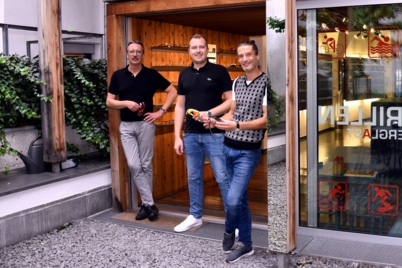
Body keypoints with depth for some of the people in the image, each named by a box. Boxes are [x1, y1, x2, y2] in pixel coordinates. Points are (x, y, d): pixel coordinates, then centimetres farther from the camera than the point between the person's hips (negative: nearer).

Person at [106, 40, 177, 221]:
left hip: (146, 124, -1)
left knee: (146, 165, 4)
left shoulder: (151, 74, 0)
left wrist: (161, 112, -5)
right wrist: (126, 103, -14)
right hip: (126, 126, 2)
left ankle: (146, 204, 15)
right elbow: (109, 102, 4)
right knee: (134, 166, -6)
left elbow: (173, 92, 4)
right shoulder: (118, 75, 4)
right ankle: (150, 204, 1)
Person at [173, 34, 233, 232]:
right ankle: (195, 216, 26)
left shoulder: (219, 71, -2)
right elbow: (180, 106, 10)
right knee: (193, 177, 12)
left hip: (215, 134, -4)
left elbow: (231, 101, -5)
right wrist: (177, 136, 5)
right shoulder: (184, 74, 10)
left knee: (223, 177, -2)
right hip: (191, 134, 4)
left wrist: (211, 113, -19)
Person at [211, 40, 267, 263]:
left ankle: (229, 230, 16)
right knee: (240, 199, 14)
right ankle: (246, 245, 26)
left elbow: (266, 119, -16)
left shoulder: (265, 83, -11)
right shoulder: (236, 82, 11)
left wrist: (237, 125, -27)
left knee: (233, 200, -13)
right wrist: (218, 121, -3)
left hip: (248, 152, -6)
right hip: (227, 147, 6)